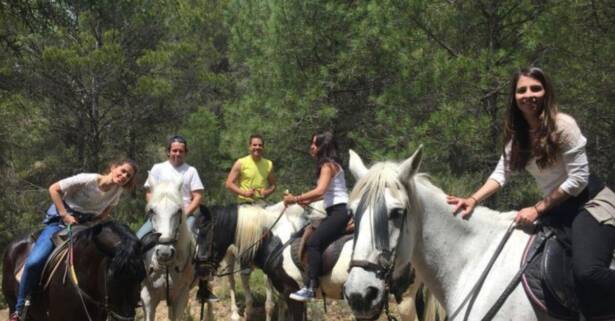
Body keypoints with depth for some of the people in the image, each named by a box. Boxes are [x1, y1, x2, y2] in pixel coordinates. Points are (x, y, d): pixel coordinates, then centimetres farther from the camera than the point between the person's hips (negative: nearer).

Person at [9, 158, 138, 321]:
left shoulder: (118, 189, -7)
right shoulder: (88, 180, -24)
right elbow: (54, 189, -19)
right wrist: (65, 216, -22)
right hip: (60, 221, -5)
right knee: (34, 262, -22)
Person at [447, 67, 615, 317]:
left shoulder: (563, 125, -15)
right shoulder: (517, 134, 7)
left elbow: (578, 178, -18)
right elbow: (501, 173, -1)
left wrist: (537, 209, -18)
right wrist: (473, 200, -19)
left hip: (590, 204, -8)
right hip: (557, 210, 8)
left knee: (586, 272, -32)